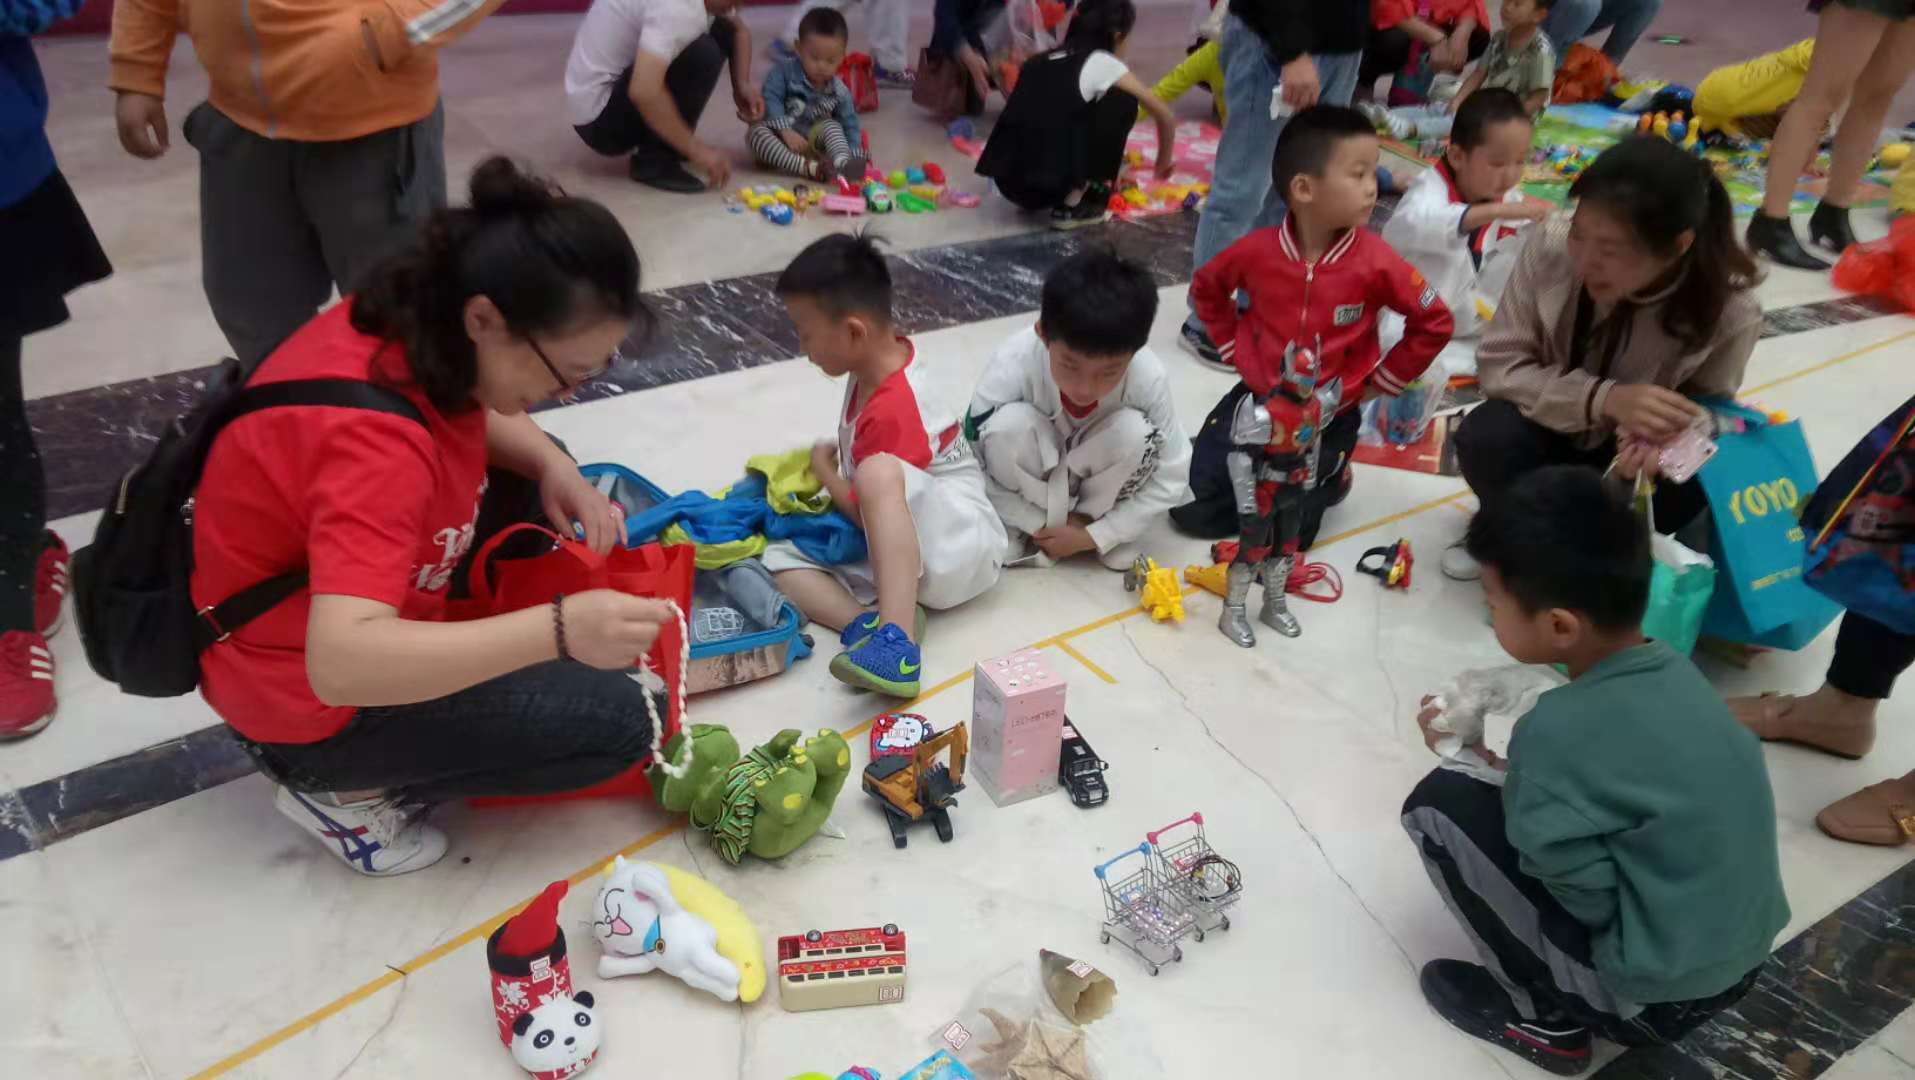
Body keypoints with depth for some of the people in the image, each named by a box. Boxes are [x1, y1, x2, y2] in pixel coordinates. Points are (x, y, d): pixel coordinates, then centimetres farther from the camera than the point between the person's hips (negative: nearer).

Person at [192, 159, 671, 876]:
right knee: (614, 722, -11)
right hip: (304, 694, -8)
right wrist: (558, 630, -52)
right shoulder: (376, 442, -37)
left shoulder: (414, 322, -11)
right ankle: (348, 788, 2)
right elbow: (340, 665, -45)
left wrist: (554, 467, -12)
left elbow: (482, 414, 9)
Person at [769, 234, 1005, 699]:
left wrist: (824, 469, 1)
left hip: (958, 549, -10)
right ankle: (870, 625, -29)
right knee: (779, 558, -5)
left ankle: (896, 640, -46)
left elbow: (864, 510, -15)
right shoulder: (886, 358, 7)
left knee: (881, 472, -40)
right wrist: (837, 454, 11)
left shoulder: (893, 409, -22)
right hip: (897, 546, 10)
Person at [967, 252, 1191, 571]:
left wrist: (1094, 535, -21)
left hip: (1093, 471, 1)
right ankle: (1018, 528, -7)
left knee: (1136, 431, -30)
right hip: (1030, 479, -1)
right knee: (1009, 425, -33)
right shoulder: (1012, 365, -34)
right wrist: (1041, 523, -20)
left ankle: (1095, 521, -3)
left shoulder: (1148, 378, -30)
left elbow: (1169, 479, -18)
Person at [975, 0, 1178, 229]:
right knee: (1124, 102, 11)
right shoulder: (1104, 63, 5)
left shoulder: (1044, 59, 22)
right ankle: (1072, 206, 7)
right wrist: (1163, 163, 34)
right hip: (1045, 186, -7)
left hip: (1008, 182, 7)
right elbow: (1166, 116, 15)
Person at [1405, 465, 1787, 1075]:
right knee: (1530, 797, 20)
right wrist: (1512, 773, 5)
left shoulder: (1560, 730, -28)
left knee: (1439, 805, -10)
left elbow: (1588, 899, -19)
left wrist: (1485, 768, -9)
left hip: (1653, 997, -8)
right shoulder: (1669, 669, -4)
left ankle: (1544, 1015, 5)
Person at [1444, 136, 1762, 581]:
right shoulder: (1552, 244, -26)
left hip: (1626, 455, 0)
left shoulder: (1730, 312, -25)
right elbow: (1499, 364, -19)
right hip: (1553, 431, 0)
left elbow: (1701, 421, -10)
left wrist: (1658, 443, -35)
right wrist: (1603, 398, -35)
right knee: (1484, 439, -31)